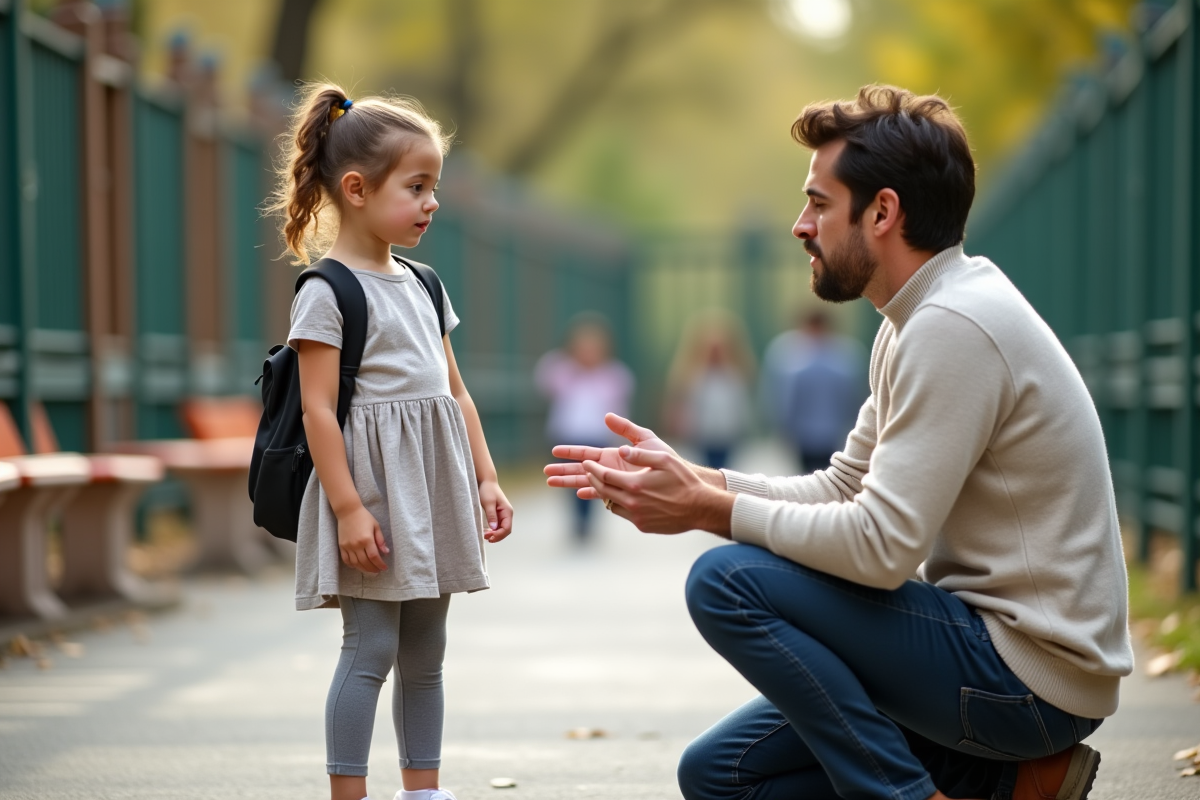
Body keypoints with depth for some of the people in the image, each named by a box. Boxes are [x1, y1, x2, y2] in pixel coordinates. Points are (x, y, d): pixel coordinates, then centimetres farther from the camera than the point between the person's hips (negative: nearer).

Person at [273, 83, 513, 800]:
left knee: (425, 653, 12)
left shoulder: (420, 286, 15)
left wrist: (485, 478, 11)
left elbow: (455, 393, 18)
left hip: (432, 486, 7)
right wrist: (348, 507, -20)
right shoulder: (327, 291, -9)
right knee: (371, 648, -7)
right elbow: (318, 407, -14)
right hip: (369, 481, -7)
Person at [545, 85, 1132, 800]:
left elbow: (881, 546, -25)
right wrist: (688, 477, 3)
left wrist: (710, 509, -14)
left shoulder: (953, 326, -20)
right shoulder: (917, 323, 12)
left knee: (729, 581, -19)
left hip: (1029, 673, -10)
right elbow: (841, 490, 15)